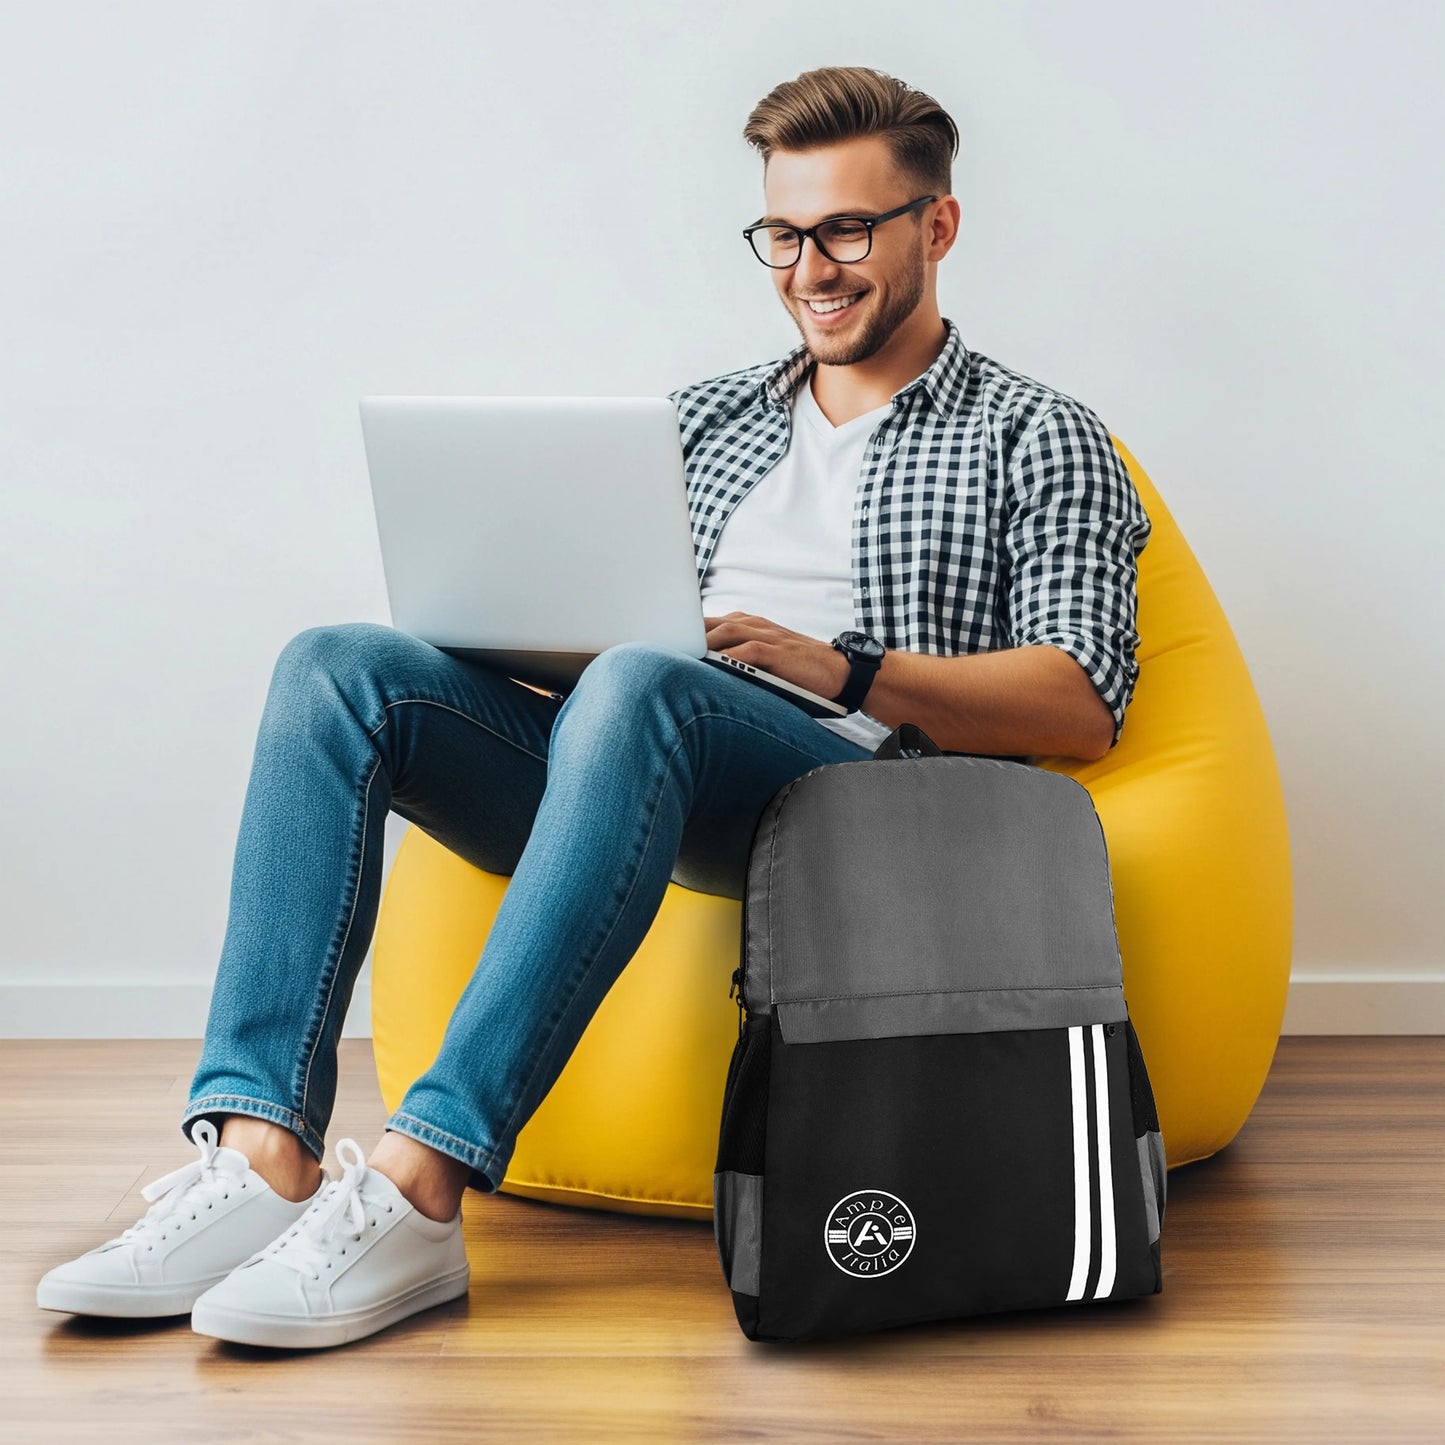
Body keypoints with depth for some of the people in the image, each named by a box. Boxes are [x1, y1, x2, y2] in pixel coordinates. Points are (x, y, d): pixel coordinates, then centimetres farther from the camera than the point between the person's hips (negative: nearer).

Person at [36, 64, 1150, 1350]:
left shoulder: (1038, 441, 11)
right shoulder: (706, 418, 27)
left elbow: (1083, 707, -3)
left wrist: (832, 666, -15)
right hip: (637, 772, 6)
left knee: (635, 687, -37)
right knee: (341, 666, -18)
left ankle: (420, 1184, -42)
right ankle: (262, 1152, -30)